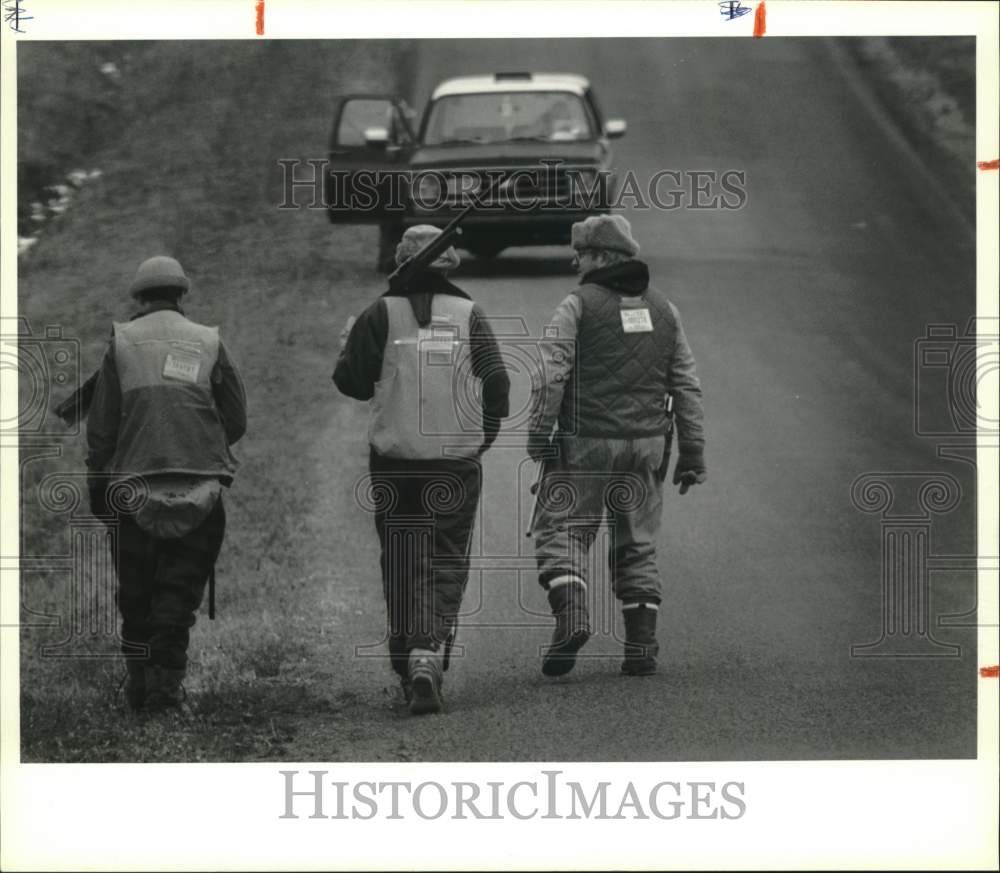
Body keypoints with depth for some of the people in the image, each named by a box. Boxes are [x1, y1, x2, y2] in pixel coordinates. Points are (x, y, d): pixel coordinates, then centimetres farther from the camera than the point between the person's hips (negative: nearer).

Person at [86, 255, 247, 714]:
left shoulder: (121, 342, 5)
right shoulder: (209, 343, 7)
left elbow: (100, 426, 3)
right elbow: (236, 419, 8)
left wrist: (97, 486, 11)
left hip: (134, 486, 0)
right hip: (200, 485, 0)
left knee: (136, 591, 12)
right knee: (180, 591, 3)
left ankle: (139, 682, 15)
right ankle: (166, 685, -6)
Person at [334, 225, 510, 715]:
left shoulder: (382, 314, -2)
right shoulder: (469, 315, 0)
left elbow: (349, 379, -5)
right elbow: (497, 383, -2)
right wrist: (483, 436, 12)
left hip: (394, 463, 0)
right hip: (457, 462, 0)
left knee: (401, 564, 11)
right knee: (446, 564, 4)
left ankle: (407, 663, 11)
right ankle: (429, 658, -14)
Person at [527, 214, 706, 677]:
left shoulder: (579, 305, -5)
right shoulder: (662, 309, 11)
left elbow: (551, 375, -14)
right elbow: (687, 385, 10)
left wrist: (538, 435, -12)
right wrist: (692, 453, 12)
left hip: (585, 445, -5)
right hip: (646, 447, 5)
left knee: (562, 533, 2)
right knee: (637, 547, 12)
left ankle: (571, 614, -22)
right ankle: (642, 644, 6)